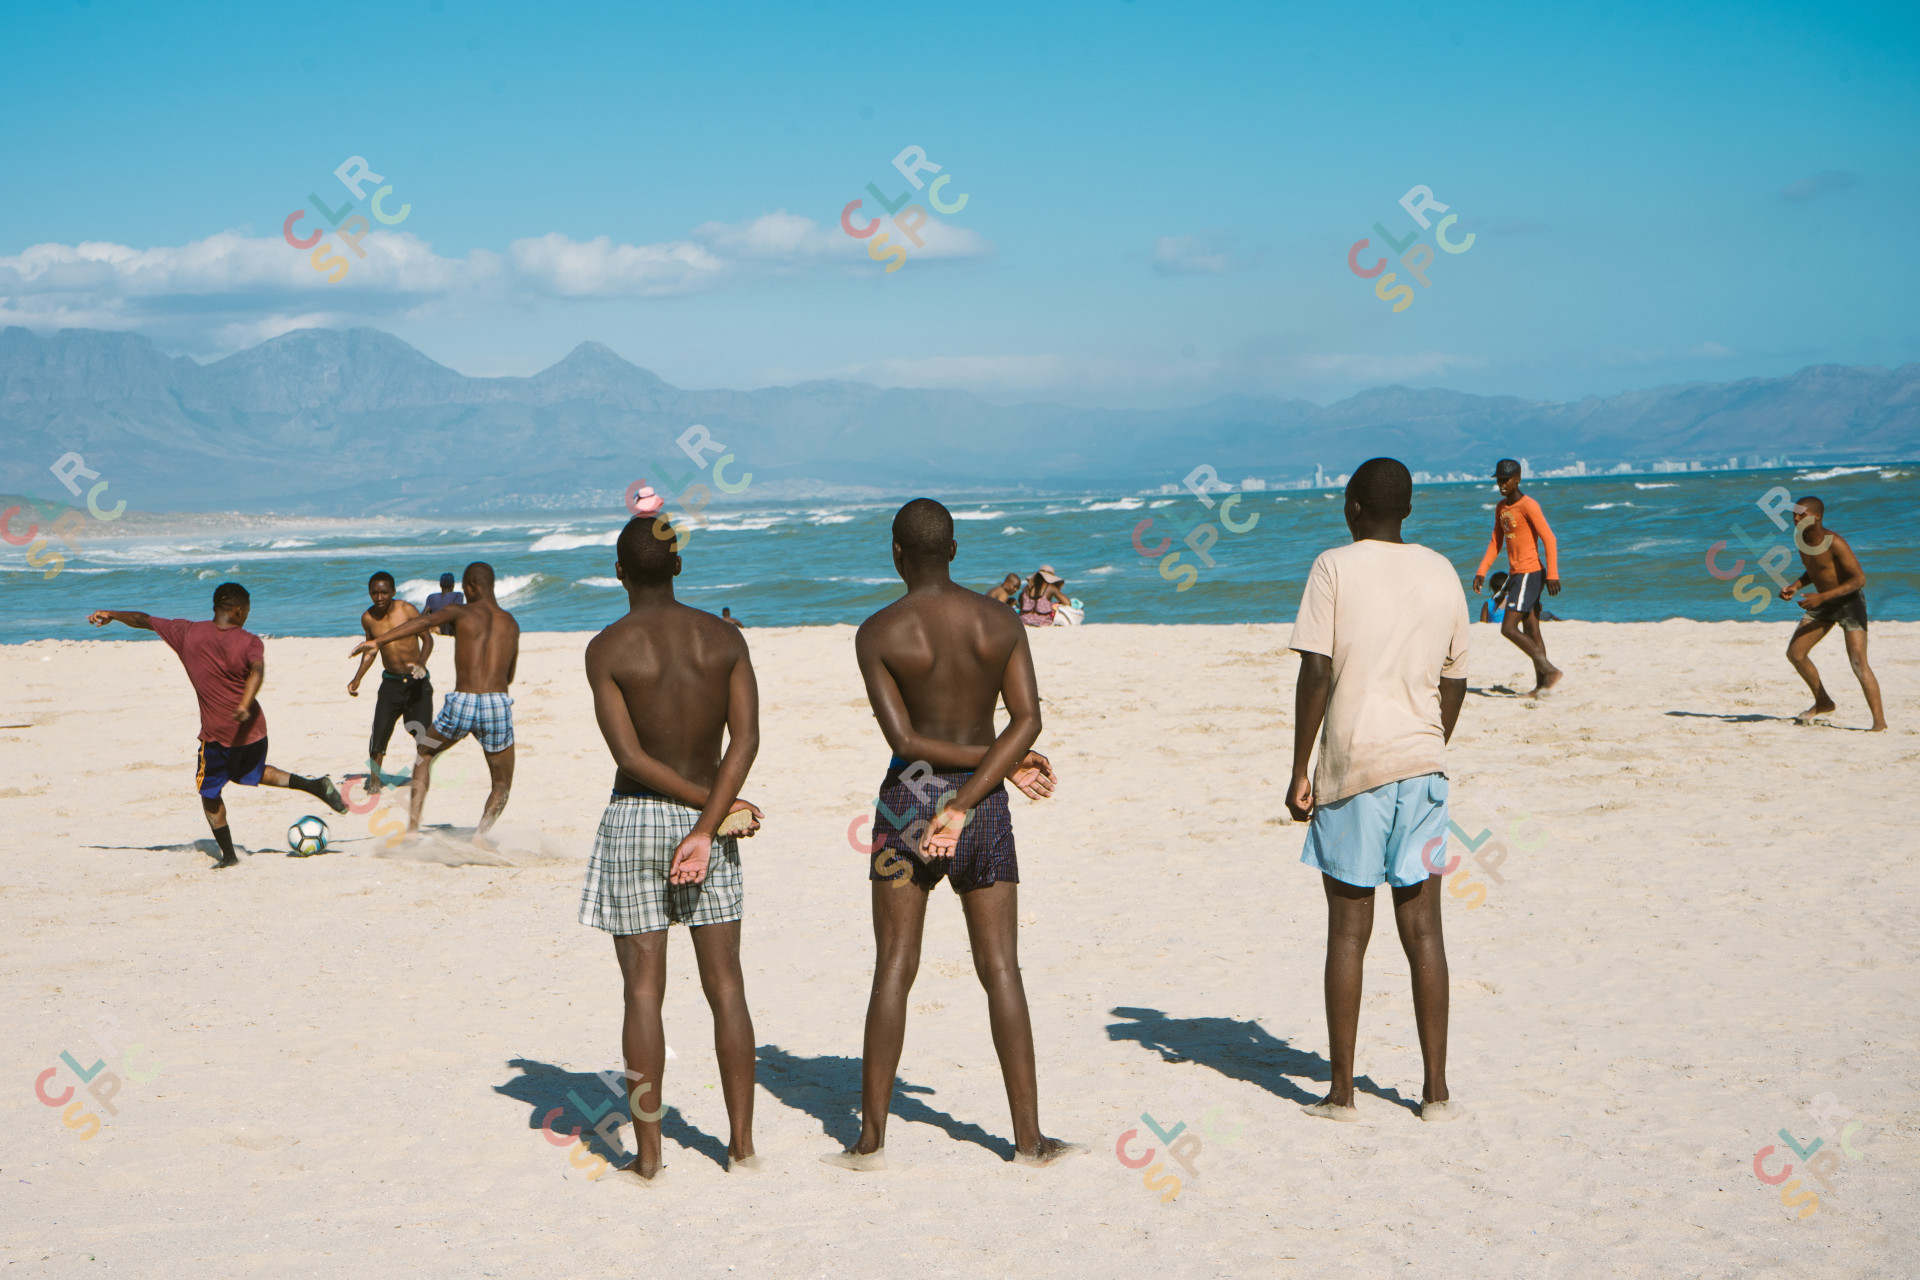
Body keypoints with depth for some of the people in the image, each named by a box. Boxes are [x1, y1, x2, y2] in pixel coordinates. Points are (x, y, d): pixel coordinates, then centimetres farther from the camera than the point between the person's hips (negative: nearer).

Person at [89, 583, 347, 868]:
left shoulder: (187, 633, -2)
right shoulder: (249, 642, -4)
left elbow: (143, 620, 10)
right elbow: (257, 670, -25)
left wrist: (111, 614, 26)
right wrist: (245, 705, -38)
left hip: (218, 733, -2)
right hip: (254, 728, 2)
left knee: (209, 793, 15)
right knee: (253, 772, 29)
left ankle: (228, 855, 14)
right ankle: (314, 785, 13)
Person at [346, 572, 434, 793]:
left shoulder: (406, 610, -13)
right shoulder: (368, 618, -1)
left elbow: (427, 638, -14)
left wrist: (421, 662, -33)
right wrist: (357, 678, 10)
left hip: (417, 682, -2)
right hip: (391, 682, 2)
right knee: (380, 730, -10)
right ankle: (374, 779, 4)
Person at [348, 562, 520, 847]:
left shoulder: (461, 612, 6)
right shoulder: (511, 624, 17)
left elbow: (425, 622, -12)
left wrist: (378, 641, -16)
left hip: (461, 704, -1)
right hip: (497, 704, 1)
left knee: (425, 754, 27)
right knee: (502, 785, 18)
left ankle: (413, 824, 15)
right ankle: (483, 828, -12)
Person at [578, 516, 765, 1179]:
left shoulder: (607, 649, -8)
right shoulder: (724, 638, 1)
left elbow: (631, 758, -14)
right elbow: (746, 737, -10)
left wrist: (717, 803, -8)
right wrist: (707, 825, -15)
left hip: (635, 820, -3)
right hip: (707, 823, 3)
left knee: (644, 990, 1)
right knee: (726, 986, 8)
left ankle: (647, 1151, 4)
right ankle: (742, 1143, 11)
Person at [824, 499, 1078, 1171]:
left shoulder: (878, 632, -8)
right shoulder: (1001, 622, 1)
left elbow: (903, 739, -13)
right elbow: (1028, 720, -8)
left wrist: (1003, 763, -7)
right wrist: (963, 805, -16)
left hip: (909, 798, -2)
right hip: (984, 810, 2)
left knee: (893, 970, 3)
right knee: (1001, 971, 5)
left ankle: (872, 1137, 4)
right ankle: (1028, 1136, 5)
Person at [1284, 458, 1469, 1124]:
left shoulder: (1335, 568, -4)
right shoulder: (1442, 574, 10)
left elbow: (1316, 673, -10)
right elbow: (1453, 682, 13)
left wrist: (1300, 771, -4)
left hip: (1354, 765, -3)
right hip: (1421, 764, 4)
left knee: (1348, 930, 3)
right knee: (1423, 927, 7)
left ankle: (1341, 1091, 8)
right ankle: (1436, 1090, 9)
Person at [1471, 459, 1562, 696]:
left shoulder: (1528, 505, -12)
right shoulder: (1501, 508, 14)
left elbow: (1549, 539, -16)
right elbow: (1495, 543, 21)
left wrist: (1552, 574, -20)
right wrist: (1481, 572, 13)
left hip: (1529, 573, -9)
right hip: (1515, 574, 9)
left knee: (1509, 628, -14)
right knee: (1531, 631, 7)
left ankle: (1549, 670, -12)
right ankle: (1541, 685, 7)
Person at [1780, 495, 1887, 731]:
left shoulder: (1834, 543, -26)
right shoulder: (1800, 538, -1)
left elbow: (1860, 578, -26)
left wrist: (1821, 597, -32)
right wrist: (1795, 586, -4)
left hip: (1849, 602, -8)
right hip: (1823, 604, 8)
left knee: (1858, 663, -19)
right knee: (1795, 653, 7)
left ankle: (1879, 721, -17)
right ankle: (1823, 703, 26)